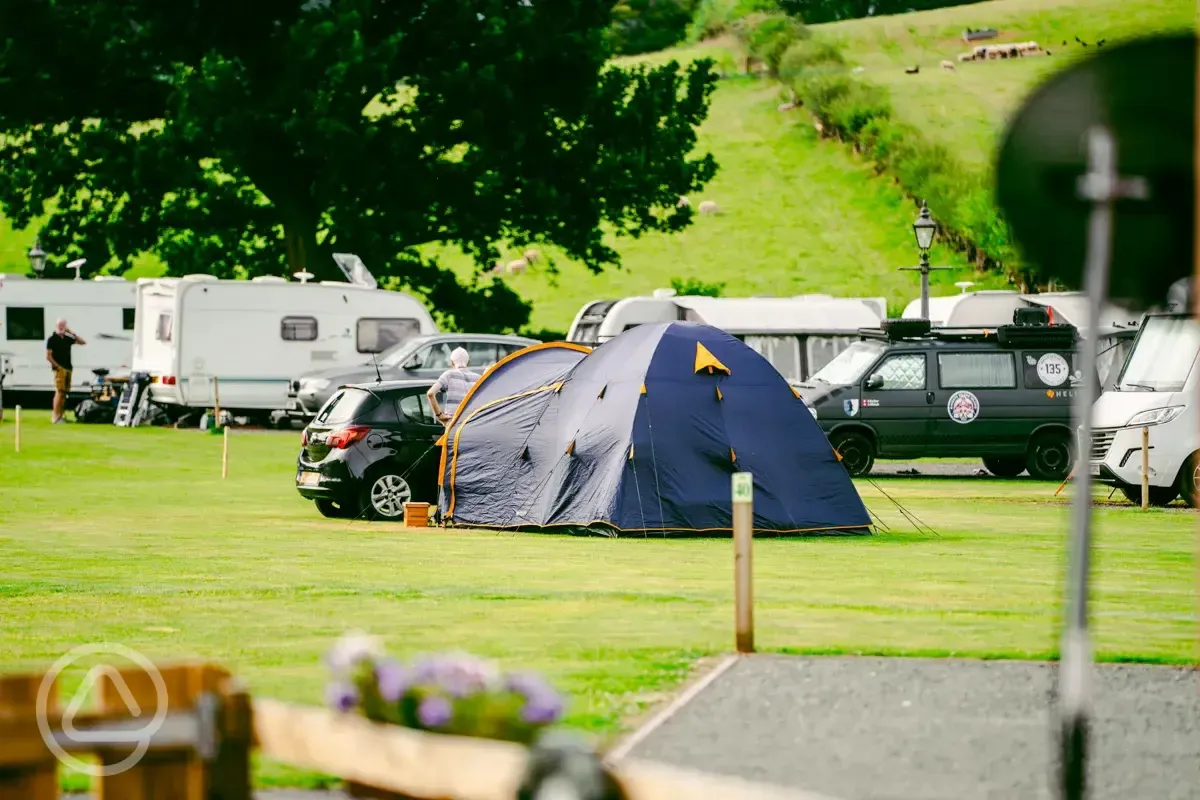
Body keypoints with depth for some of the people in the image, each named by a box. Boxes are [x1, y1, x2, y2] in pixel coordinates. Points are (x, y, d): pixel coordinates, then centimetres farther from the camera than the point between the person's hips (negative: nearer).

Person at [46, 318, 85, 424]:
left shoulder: (67, 338, 15)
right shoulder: (52, 339, -2)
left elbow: (82, 342, 18)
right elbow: (48, 356, -6)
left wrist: (73, 333, 7)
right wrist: (57, 367, -12)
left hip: (68, 369, 7)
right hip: (59, 369, -7)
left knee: (64, 393, 6)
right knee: (59, 392, -14)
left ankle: (60, 416, 9)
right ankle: (55, 417, -14)